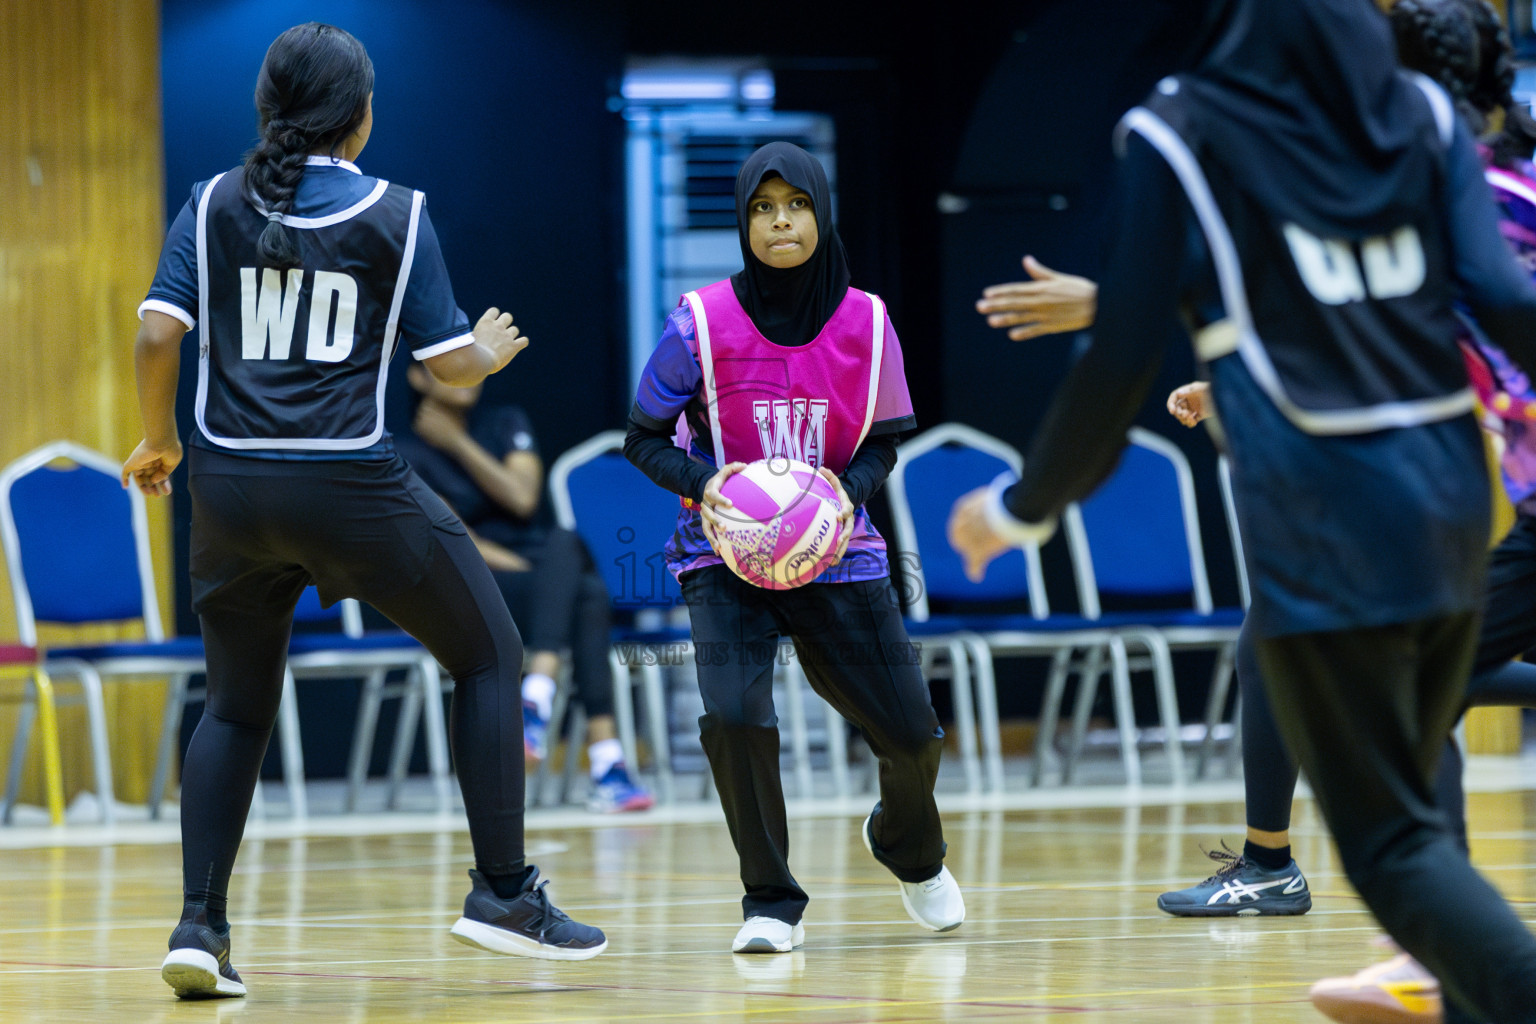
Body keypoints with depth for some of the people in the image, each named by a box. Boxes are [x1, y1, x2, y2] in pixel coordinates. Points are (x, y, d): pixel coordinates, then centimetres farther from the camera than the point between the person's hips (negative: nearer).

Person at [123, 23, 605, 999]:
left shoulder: (215, 205, 4)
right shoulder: (395, 215, -2)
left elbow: (159, 333, -3)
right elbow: (449, 360, -2)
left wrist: (160, 441, 12)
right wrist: (493, 352, 21)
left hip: (232, 482, 3)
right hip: (353, 487, -3)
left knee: (238, 706, 18)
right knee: (489, 657, 15)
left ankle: (201, 924, 4)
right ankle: (503, 891, 11)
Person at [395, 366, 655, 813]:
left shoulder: (506, 422, 13)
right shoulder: (408, 454, -1)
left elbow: (523, 498, -4)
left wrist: (457, 443, -7)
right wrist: (546, 574, -19)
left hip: (540, 562, 4)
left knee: (564, 543, -33)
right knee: (585, 594, -33)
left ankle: (537, 699, -47)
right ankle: (605, 759, -46)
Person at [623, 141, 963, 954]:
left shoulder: (865, 322, -5)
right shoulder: (701, 322, -11)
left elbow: (882, 443, 5)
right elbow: (644, 438, -4)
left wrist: (848, 489, -16)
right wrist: (702, 481, -22)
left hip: (835, 554, 2)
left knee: (911, 735, 4)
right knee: (734, 714, -25)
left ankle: (910, 849, 42)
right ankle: (771, 904, -2)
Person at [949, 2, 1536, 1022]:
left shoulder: (1179, 135, 0)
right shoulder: (1423, 113, 9)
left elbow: (1123, 357, -2)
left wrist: (1025, 507, 12)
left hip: (1320, 514, -5)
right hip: (1447, 492, 5)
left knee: (1392, 844, -3)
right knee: (1410, 801, 23)